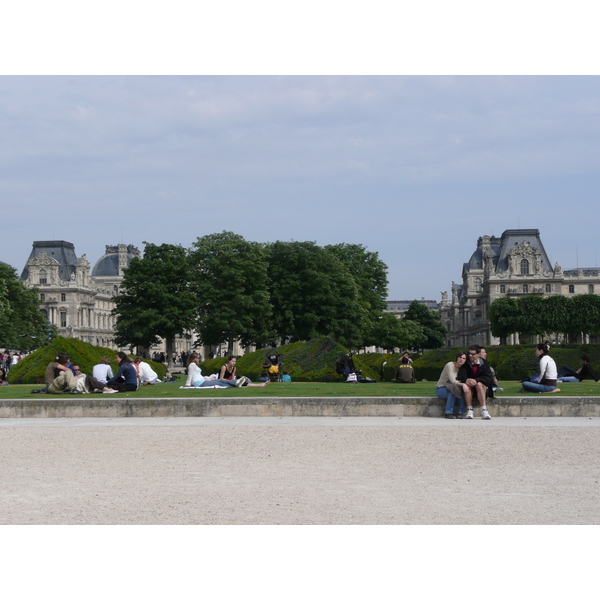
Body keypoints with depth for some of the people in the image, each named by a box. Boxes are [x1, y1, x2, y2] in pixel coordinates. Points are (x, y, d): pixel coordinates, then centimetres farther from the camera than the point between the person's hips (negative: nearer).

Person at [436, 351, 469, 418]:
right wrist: (463, 384, -42)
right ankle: (448, 413, -28)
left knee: (462, 389, -26)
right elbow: (453, 381, -28)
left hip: (449, 389, 6)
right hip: (440, 389, -6)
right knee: (453, 390, -36)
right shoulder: (450, 365, -18)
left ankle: (461, 412, -22)